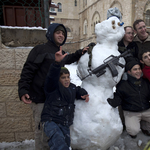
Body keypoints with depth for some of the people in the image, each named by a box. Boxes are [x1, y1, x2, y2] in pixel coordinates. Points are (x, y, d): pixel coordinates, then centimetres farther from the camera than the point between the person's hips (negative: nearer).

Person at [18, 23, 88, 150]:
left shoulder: (62, 53, 15)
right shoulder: (40, 50, -6)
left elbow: (68, 59, 38)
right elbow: (28, 71, -12)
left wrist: (80, 52, 28)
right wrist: (23, 90, -21)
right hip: (41, 98, -7)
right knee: (42, 130, -2)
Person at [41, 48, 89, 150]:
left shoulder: (72, 88, 10)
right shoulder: (53, 88, -9)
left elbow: (79, 90, 30)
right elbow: (52, 76, -28)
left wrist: (84, 95, 7)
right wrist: (57, 62, -44)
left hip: (65, 125, 7)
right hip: (50, 121, -6)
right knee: (58, 140, -31)